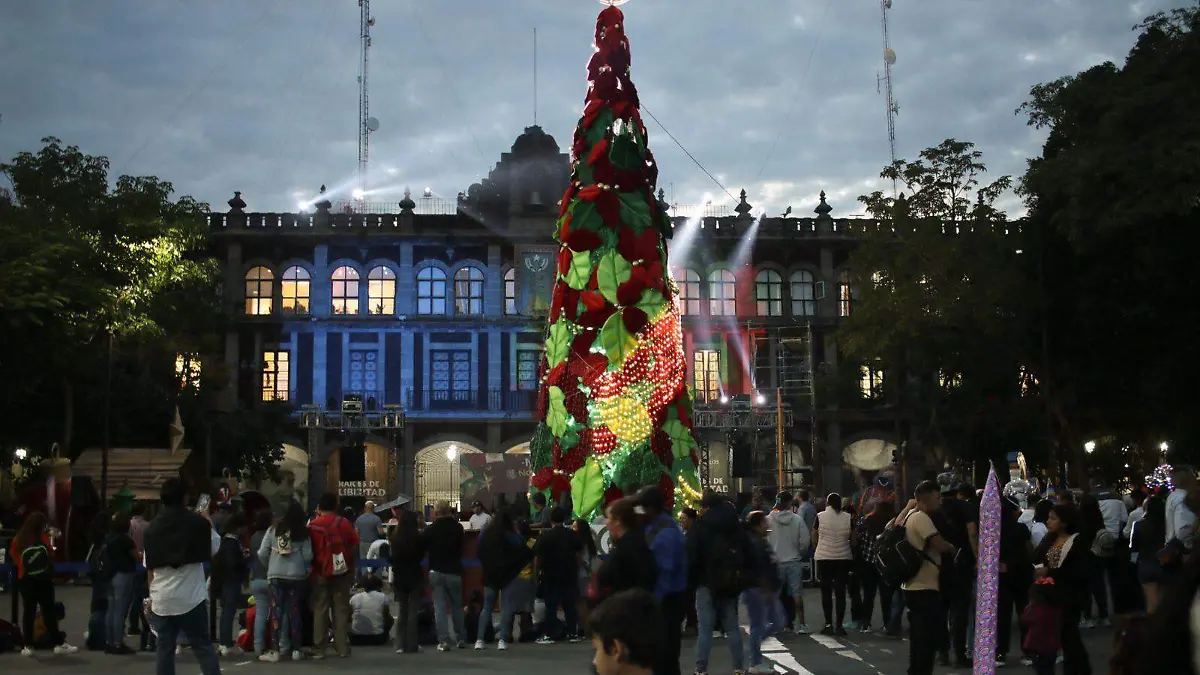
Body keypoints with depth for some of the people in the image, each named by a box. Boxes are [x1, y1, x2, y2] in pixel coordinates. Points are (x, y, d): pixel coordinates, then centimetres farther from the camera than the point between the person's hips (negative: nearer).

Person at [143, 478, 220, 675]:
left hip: (162, 599, 3)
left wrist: (151, 594, 18)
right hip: (191, 597, -3)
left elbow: (149, 567, 8)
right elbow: (214, 549, 5)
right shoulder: (197, 522, -6)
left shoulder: (152, 528, 5)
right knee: (203, 646, 4)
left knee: (164, 648, 8)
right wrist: (208, 522, 17)